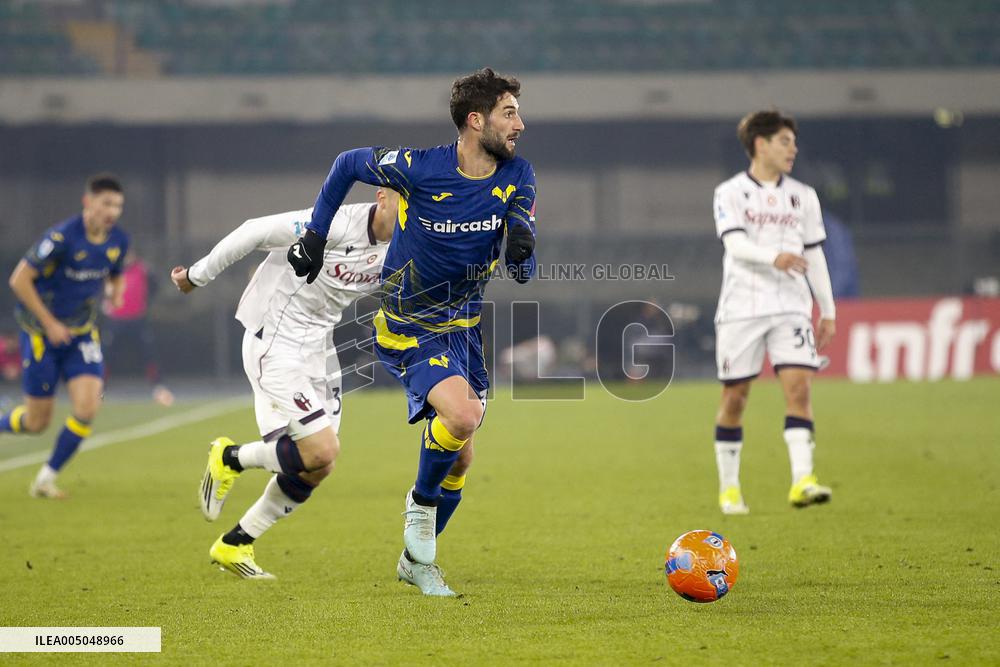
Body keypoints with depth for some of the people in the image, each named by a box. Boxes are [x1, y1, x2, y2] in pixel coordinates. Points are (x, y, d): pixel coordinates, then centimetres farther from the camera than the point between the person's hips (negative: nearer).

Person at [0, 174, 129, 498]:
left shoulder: (118, 241, -3)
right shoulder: (62, 237, -22)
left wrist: (115, 290, -6)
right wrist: (49, 323, -18)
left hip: (82, 335, 5)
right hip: (42, 335, -5)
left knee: (87, 408, -14)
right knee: (37, 422, 0)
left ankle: (46, 479, 2)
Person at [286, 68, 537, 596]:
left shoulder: (517, 176, -8)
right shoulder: (418, 167, -21)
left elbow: (523, 272, -8)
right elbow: (347, 164, -1)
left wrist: (522, 250, -32)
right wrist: (314, 235, 2)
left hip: (463, 324, 6)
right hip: (408, 327, -6)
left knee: (460, 457, 10)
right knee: (462, 416, -29)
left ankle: (416, 560, 31)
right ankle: (420, 505, -1)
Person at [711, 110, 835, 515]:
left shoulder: (803, 197, 13)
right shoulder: (730, 193, -1)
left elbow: (814, 255, 18)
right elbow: (735, 244, -16)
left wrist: (828, 311, 16)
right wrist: (774, 257, -35)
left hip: (791, 307, 3)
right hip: (741, 309, -3)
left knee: (798, 385, -15)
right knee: (735, 396, 2)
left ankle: (802, 481, -21)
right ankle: (729, 488, 15)